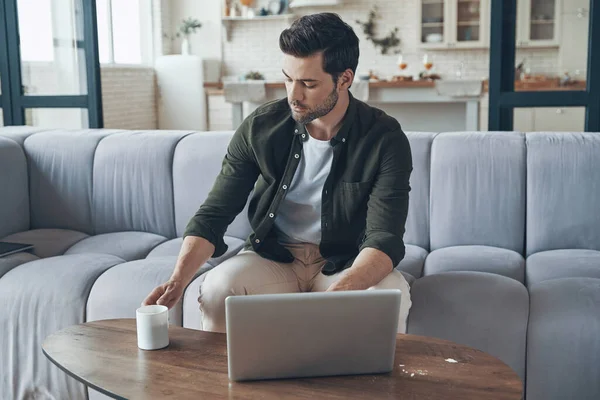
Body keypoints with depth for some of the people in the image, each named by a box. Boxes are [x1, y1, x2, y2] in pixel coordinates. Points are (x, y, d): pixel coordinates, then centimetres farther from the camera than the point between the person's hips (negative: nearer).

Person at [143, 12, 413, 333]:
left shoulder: (385, 139, -15)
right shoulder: (260, 127, -8)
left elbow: (384, 238, -22)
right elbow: (214, 214, -6)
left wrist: (339, 292, -43)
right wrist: (178, 280, -24)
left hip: (349, 264, -1)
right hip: (274, 256, 2)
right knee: (217, 287, -29)